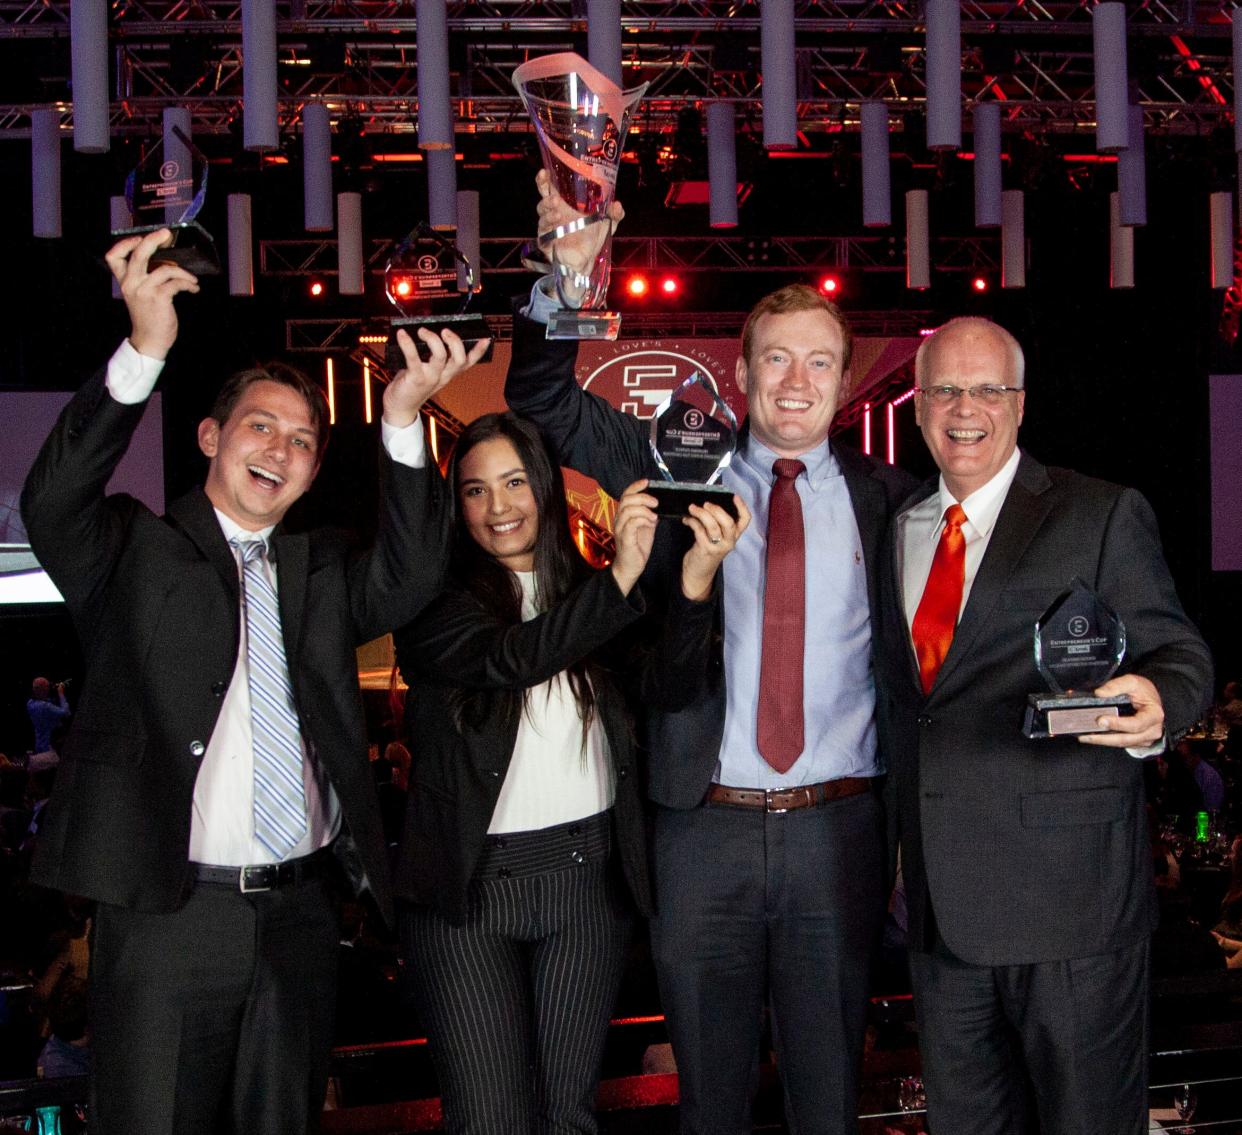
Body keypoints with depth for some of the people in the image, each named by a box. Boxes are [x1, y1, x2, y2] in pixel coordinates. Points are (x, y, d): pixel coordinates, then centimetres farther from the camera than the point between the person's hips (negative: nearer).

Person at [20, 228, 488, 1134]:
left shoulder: (321, 568, 13)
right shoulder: (136, 552, 4)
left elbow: (407, 583, -5)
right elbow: (54, 503, -15)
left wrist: (403, 421, -16)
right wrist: (144, 353, -26)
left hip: (299, 913, 4)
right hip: (166, 912, -4)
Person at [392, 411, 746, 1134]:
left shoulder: (587, 594, 7)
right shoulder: (437, 603, -2)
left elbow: (667, 687, -8)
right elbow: (508, 659, -21)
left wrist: (695, 582, -25)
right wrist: (622, 577, -29)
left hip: (591, 876, 3)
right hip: (471, 883, -3)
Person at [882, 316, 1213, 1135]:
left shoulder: (1103, 516, -2)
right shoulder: (894, 526, 13)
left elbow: (1179, 653, -5)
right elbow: (903, 691, 14)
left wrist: (1156, 706, -29)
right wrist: (893, 844, 5)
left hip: (1068, 888, -5)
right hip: (941, 900, 5)